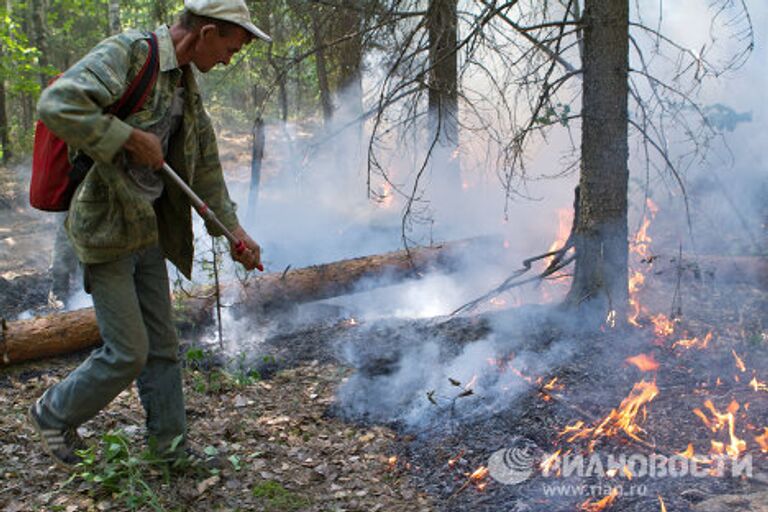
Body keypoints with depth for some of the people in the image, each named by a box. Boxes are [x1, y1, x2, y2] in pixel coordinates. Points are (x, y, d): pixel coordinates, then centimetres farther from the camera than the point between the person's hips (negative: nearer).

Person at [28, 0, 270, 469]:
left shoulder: (185, 83, 10)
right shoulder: (128, 52, -18)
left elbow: (205, 166, 17)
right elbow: (57, 105, -32)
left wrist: (234, 229, 17)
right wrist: (132, 139, -25)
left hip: (148, 229, 8)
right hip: (106, 228, -8)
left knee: (162, 345, 13)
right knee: (128, 353, -3)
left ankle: (171, 443, 27)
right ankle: (55, 414, 22)